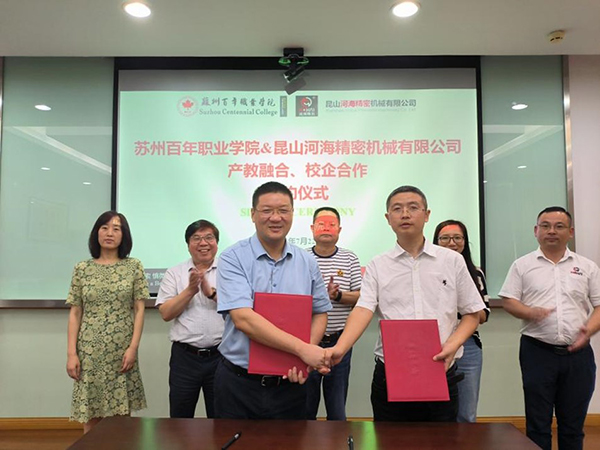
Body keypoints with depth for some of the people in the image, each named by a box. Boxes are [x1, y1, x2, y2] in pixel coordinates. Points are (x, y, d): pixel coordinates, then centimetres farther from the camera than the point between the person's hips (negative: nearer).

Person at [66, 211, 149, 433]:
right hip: (90, 351, 1)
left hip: (122, 351, -1)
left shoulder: (134, 267, 2)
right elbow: (75, 313, 4)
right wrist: (71, 353, -2)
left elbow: (139, 309, 0)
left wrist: (133, 347, -8)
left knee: (121, 413, 4)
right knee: (90, 415, 7)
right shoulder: (82, 269, 5)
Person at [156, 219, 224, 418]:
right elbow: (166, 313, -2)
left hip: (220, 355, -1)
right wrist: (190, 290, -13)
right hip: (184, 356, 1)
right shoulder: (174, 273, 6)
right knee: (180, 418, 14)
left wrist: (211, 292, -18)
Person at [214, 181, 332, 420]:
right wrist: (302, 348, -23)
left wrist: (305, 360, -9)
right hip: (238, 383, -3)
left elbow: (319, 313, 9)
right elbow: (243, 319, -20)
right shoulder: (233, 258, -10)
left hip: (290, 382, 3)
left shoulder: (307, 263, 3)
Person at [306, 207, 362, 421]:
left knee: (338, 406, 13)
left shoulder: (350, 259, 5)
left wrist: (338, 295, -17)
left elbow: (362, 297, 0)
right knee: (305, 404, 12)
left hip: (339, 341, 1)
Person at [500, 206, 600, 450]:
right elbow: (508, 301, 2)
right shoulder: (522, 265, 5)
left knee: (573, 423, 12)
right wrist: (531, 313, -17)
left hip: (577, 353, 2)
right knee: (538, 423, 6)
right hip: (537, 351, -2)